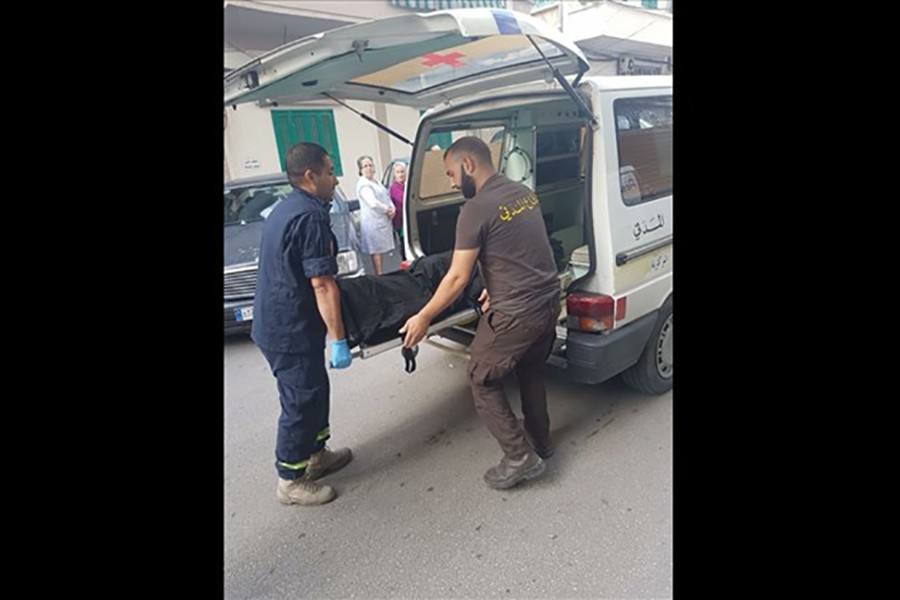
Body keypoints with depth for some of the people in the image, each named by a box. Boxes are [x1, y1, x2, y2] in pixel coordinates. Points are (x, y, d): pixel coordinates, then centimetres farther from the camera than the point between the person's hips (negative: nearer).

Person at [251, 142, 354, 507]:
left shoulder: (285, 209, 12)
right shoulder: (310, 217, -21)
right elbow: (322, 285, -24)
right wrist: (338, 340, -21)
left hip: (276, 322, 10)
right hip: (291, 330, -10)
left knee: (314, 390, 21)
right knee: (300, 401, 4)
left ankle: (316, 454, 37)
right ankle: (291, 481, 20)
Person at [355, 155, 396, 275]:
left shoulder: (376, 181, 16)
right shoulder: (363, 185, -14)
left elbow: (386, 197, 18)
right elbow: (373, 203, -24)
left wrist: (392, 209, -1)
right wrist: (387, 210, -11)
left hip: (383, 220, 9)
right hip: (372, 221, -9)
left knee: (381, 249, 11)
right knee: (377, 250, -5)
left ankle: (381, 274, 18)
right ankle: (379, 275, 0)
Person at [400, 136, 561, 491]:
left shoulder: (476, 209, -17)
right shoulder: (524, 193, 8)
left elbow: (457, 278, -16)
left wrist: (423, 318, -5)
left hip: (516, 314, -9)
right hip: (549, 300, 9)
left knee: (482, 382, 8)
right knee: (530, 369, 26)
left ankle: (520, 457, 12)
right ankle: (540, 441, 40)